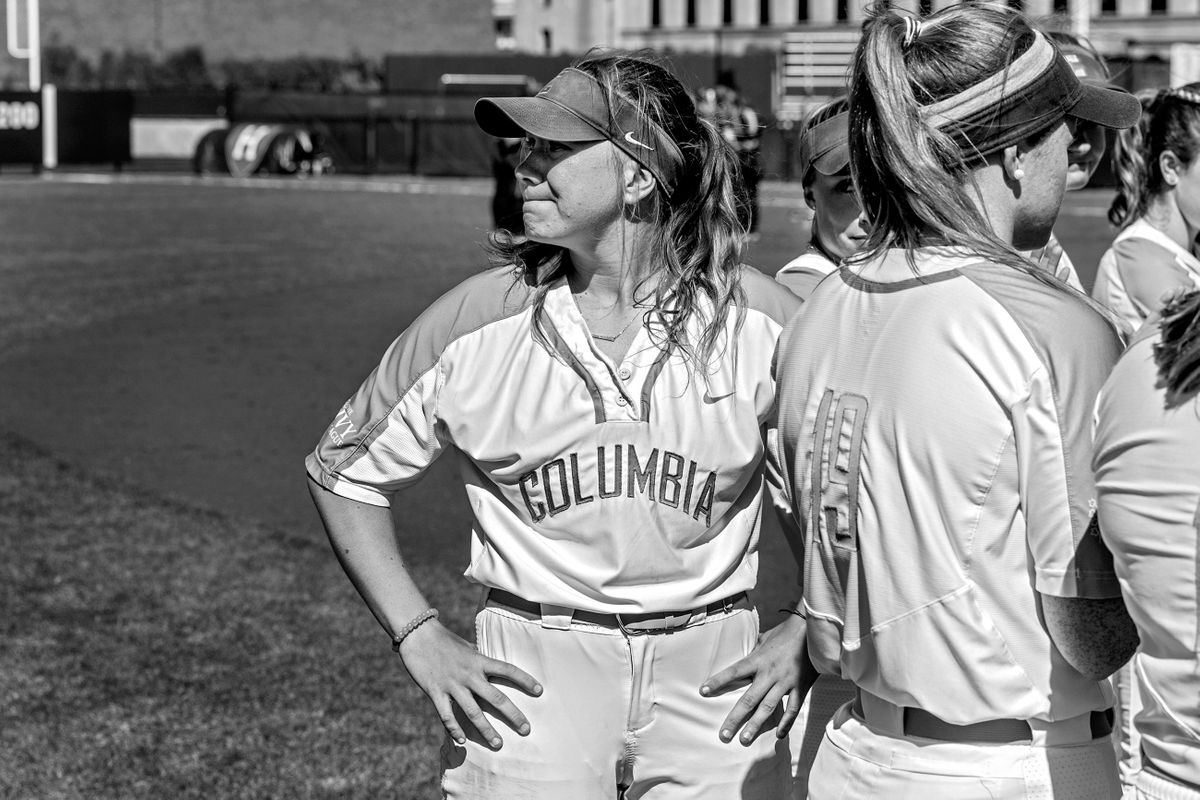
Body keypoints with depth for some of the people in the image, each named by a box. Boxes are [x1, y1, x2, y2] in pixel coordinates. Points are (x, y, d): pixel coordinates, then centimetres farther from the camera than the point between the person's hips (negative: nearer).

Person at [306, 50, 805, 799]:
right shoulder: (478, 319, -5)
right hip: (528, 680, 0)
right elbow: (343, 469, 6)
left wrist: (805, 631, -2)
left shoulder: (760, 318, -5)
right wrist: (420, 639, -1)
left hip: (712, 674, 0)